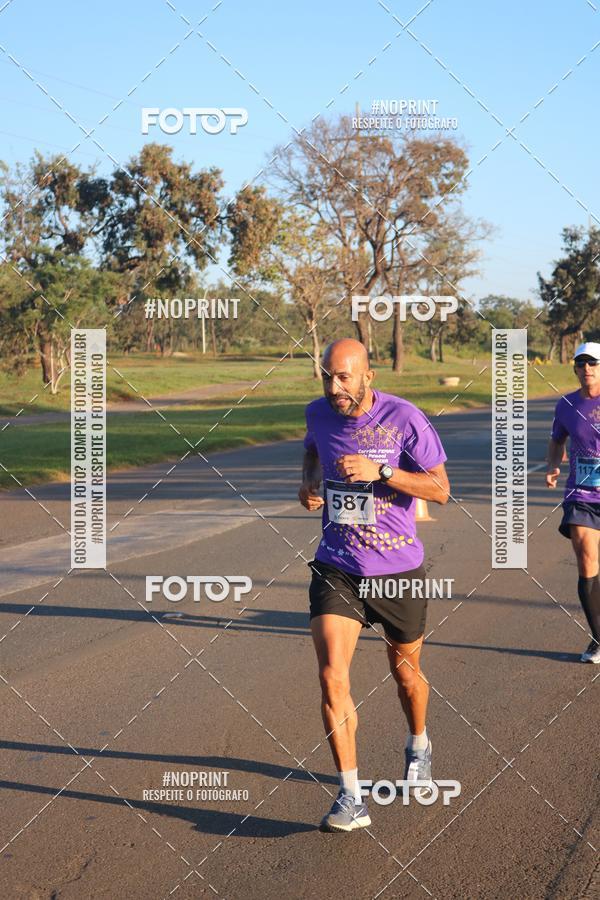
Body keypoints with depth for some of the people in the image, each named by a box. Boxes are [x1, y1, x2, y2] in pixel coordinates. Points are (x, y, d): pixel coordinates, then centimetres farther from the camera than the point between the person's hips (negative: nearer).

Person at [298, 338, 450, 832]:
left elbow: (440, 489, -12)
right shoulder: (318, 414, -1)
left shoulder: (404, 418, -14)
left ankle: (419, 744, 49)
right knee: (332, 674, -13)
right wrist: (308, 480, 3)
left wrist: (379, 472, -24)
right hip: (335, 568, 2)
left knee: (405, 669, 16)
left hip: (398, 569, -2)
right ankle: (351, 798, -8)